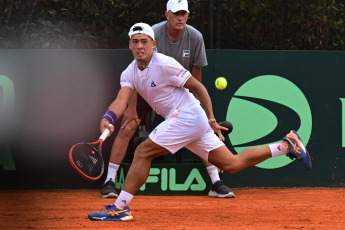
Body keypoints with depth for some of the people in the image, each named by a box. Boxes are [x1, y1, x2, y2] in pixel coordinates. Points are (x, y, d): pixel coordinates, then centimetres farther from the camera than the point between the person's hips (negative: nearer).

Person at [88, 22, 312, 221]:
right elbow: (122, 99, -7)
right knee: (232, 164, 9)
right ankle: (286, 145, 17)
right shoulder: (130, 73, 8)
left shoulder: (165, 64, -14)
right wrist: (108, 118, -28)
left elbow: (198, 87, -9)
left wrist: (211, 119, -9)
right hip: (180, 121, 8)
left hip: (188, 115, -8)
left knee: (143, 152, -15)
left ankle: (120, 207, -11)